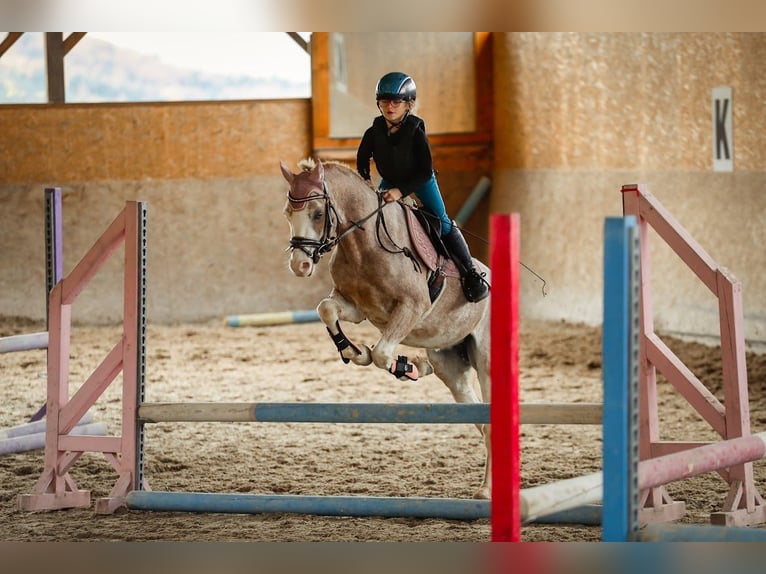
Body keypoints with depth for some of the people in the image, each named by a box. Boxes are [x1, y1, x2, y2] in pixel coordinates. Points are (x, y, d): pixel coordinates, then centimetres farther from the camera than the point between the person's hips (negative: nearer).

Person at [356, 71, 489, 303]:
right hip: (389, 181, 4)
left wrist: (401, 191, -36)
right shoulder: (373, 133, -19)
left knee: (441, 223, -8)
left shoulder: (416, 132, -29)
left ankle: (471, 275, -4)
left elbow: (425, 172, -27)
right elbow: (362, 161, 2)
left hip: (420, 180, -4)